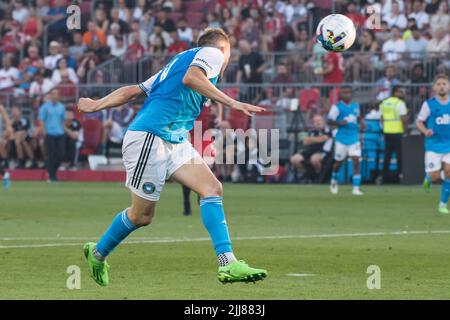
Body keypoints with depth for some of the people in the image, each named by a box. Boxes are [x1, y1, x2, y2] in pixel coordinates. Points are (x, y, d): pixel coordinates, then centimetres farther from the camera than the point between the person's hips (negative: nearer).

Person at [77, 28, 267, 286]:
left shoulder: (180, 60, 27)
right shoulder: (214, 52, 2)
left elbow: (133, 90, 26)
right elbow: (190, 78, -22)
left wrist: (96, 105, 32)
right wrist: (232, 103, -25)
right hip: (150, 137, -9)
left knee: (212, 188, -9)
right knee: (142, 215, 1)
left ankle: (228, 264, -18)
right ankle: (98, 253, 25)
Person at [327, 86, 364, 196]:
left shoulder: (355, 106, 9)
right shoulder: (337, 107, -5)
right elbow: (330, 121, -8)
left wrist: (360, 121, 5)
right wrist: (339, 123, -26)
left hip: (354, 138, 3)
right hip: (341, 138, -3)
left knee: (356, 161, -10)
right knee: (338, 162, 10)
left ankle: (356, 188, -11)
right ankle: (334, 181, 39)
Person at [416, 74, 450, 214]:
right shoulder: (429, 104, -3)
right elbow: (419, 122, 3)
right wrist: (425, 131, -17)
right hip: (433, 146, -2)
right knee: (434, 176, -6)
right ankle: (428, 179, 33)